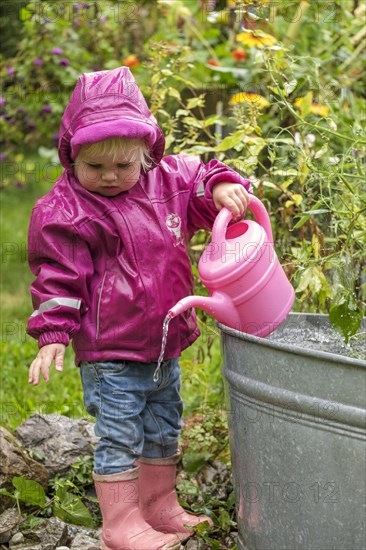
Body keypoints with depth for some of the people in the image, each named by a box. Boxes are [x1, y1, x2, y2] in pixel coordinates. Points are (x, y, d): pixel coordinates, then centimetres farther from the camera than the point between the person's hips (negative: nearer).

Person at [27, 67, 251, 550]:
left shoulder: (167, 179, 1)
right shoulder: (66, 210, -14)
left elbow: (199, 181, 13)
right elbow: (58, 276, -12)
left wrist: (223, 187, -11)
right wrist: (53, 335, -17)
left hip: (165, 344, 7)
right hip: (109, 355, -7)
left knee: (163, 432, 20)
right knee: (120, 438, -1)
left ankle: (161, 509, 36)